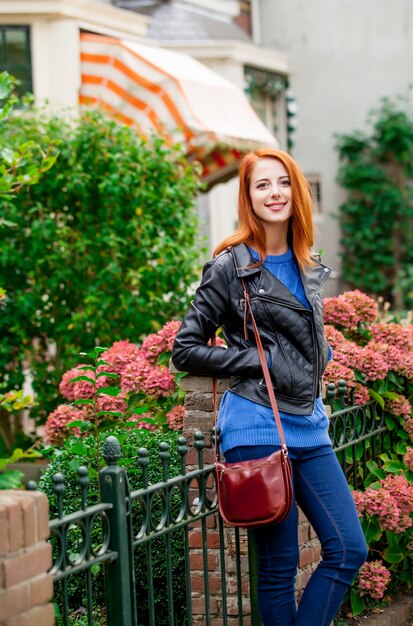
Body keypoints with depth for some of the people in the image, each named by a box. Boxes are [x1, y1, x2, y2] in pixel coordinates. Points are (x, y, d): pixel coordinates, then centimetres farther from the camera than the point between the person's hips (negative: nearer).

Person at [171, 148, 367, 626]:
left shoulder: (308, 268, 12)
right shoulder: (231, 268, -6)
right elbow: (185, 350, -6)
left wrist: (318, 360, 9)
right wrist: (258, 362, -11)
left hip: (308, 426, 6)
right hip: (258, 429, -6)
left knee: (349, 550, 2)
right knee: (279, 565, 0)